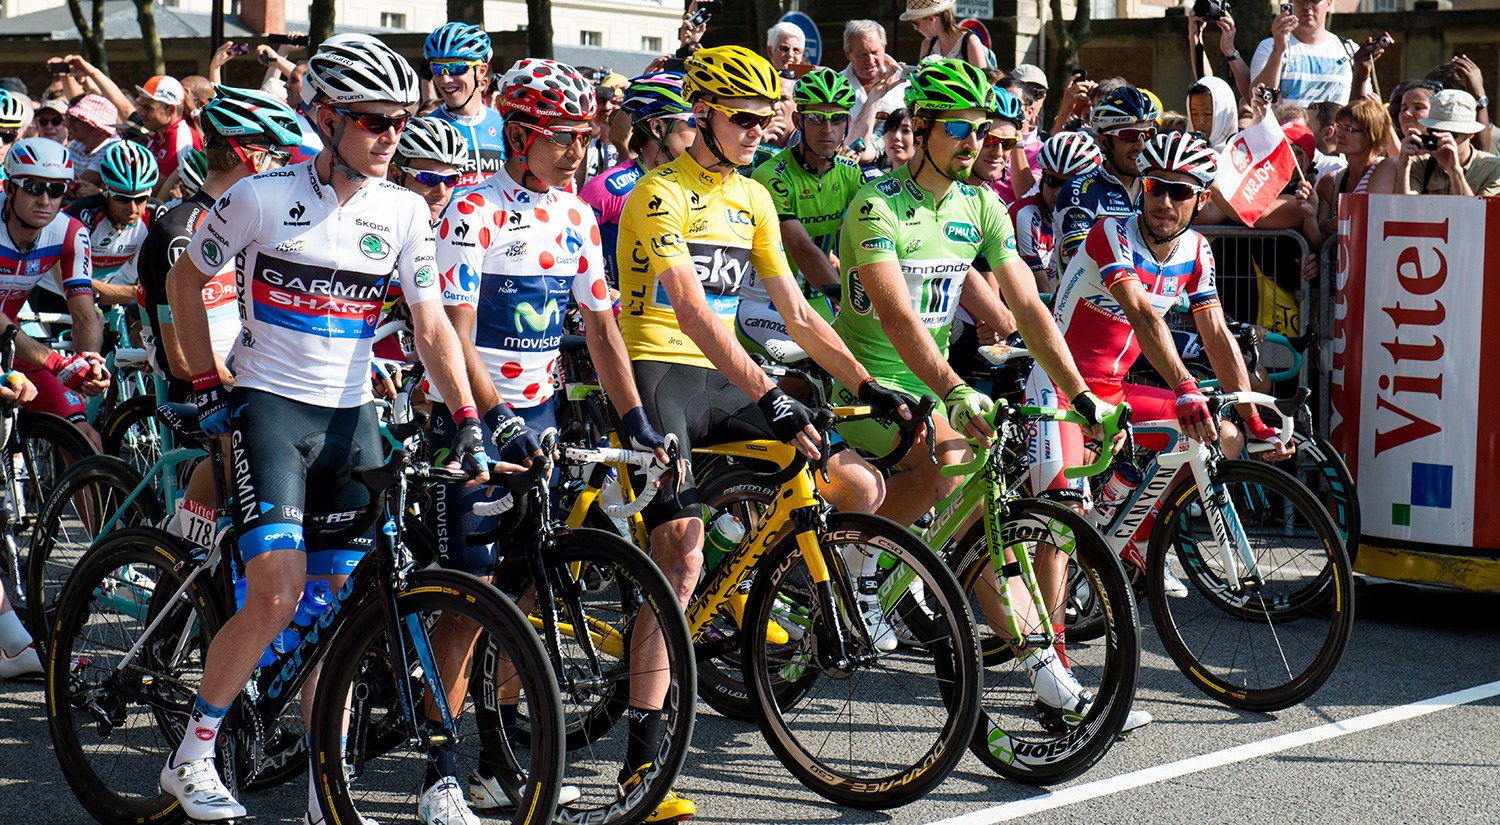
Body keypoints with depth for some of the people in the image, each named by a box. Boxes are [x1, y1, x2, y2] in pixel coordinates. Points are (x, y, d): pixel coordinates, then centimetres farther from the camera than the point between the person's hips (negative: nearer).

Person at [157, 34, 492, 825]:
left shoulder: (402, 211, 1)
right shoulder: (262, 196, -8)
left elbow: (431, 324, 0)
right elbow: (185, 281, 5)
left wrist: (468, 423, -11)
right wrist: (208, 388, 1)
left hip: (351, 417, 4)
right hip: (268, 406, -4)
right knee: (278, 599, -17)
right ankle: (191, 754, 1)